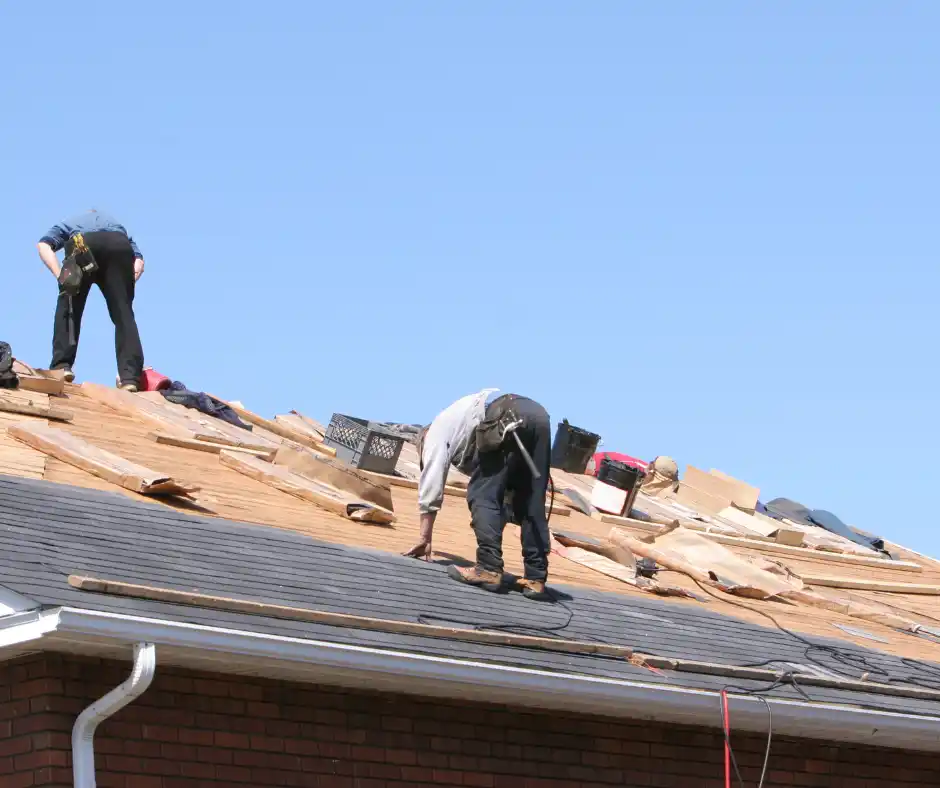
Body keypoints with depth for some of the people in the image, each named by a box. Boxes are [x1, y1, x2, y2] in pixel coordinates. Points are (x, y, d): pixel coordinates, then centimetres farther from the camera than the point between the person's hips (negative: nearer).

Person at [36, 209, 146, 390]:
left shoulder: (68, 223, 41)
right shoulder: (118, 226, 45)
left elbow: (44, 245, 16)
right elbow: (138, 261, 24)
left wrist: (61, 277, 6)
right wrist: (127, 284, 15)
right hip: (119, 246, 1)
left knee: (68, 309, 16)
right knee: (123, 314, 2)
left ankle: (62, 366, 3)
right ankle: (130, 376, -12)